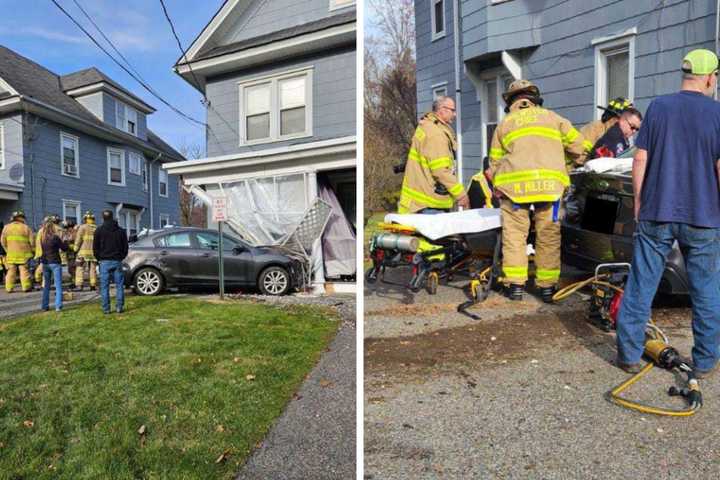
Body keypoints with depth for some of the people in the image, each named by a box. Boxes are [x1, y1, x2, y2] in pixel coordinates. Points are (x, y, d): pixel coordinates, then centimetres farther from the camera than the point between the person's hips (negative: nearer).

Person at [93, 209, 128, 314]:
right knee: (119, 285, 5)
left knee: (104, 286, 3)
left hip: (105, 262, -1)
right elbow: (125, 247, 8)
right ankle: (119, 307, 3)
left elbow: (95, 247, 0)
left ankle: (106, 308, 3)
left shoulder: (99, 230, 0)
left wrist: (99, 258, 13)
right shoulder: (121, 230, 7)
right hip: (117, 261, 2)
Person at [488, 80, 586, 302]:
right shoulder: (551, 117, 19)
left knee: (515, 234, 5)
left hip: (514, 183, 0)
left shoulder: (504, 124, 20)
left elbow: (494, 162, 19)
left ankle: (515, 284, 7)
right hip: (550, 182, 0)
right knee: (548, 236, 7)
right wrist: (563, 164, 32)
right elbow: (577, 143, 15)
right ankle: (547, 286, 13)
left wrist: (498, 187, 29)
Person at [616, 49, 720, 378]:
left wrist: (638, 203, 8)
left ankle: (629, 354, 12)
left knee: (640, 287, 6)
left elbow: (640, 161, -1)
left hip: (655, 215, 1)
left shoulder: (658, 107, 2)